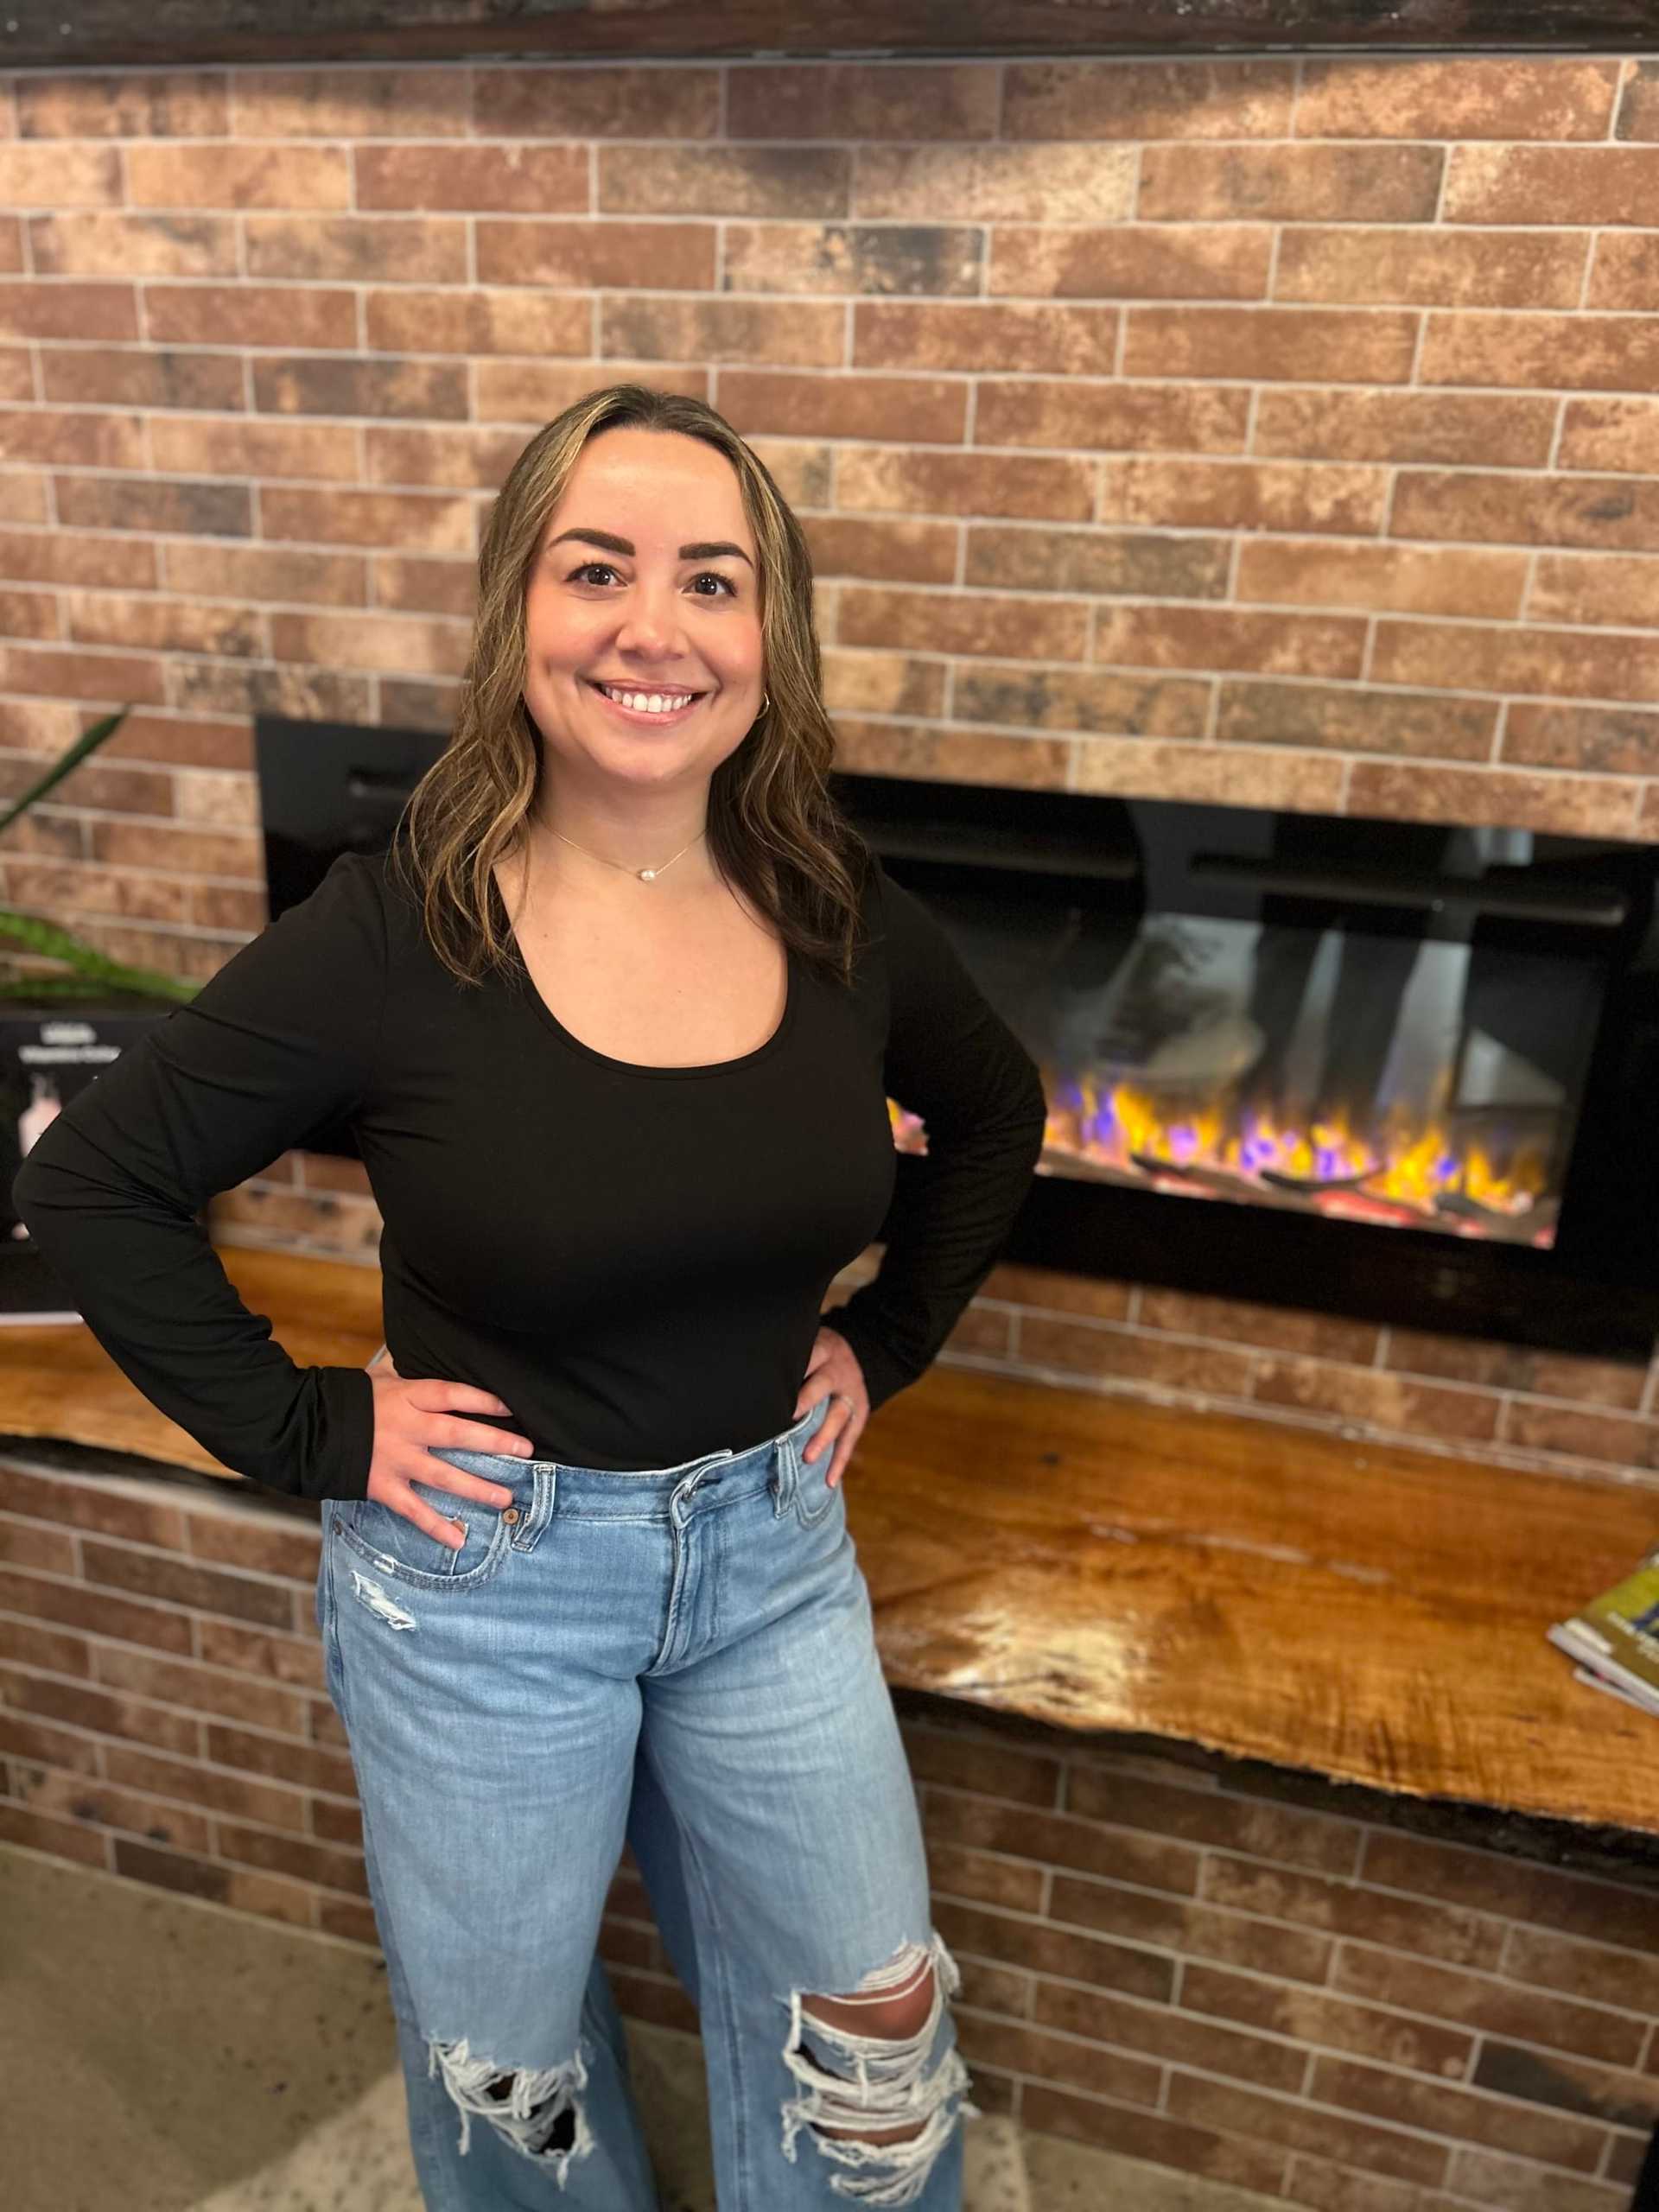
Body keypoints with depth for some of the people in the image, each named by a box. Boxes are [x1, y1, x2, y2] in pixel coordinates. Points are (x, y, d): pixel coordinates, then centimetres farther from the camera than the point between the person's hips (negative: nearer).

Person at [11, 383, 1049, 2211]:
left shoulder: (835, 912, -7)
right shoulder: (396, 932, -18)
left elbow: (993, 1116, 11)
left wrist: (884, 1341, 4)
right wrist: (305, 1432, -12)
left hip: (769, 1543, 3)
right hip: (482, 1566, -2)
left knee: (870, 2036, 19)